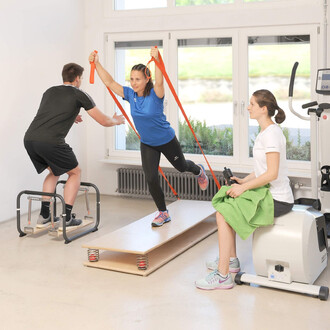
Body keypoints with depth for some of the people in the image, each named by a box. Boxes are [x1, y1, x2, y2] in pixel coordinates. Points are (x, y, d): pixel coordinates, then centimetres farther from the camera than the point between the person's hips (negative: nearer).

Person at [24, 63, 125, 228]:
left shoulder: (49, 91, 26)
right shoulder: (79, 95, 8)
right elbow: (104, 121, 12)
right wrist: (117, 120, 33)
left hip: (29, 138, 6)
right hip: (51, 141, -6)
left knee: (55, 171, 29)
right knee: (75, 172, 17)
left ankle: (44, 216, 24)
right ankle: (67, 218, 9)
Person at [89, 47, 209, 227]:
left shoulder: (155, 94, -25)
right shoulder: (130, 95, -12)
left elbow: (159, 82, -48)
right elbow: (109, 82, -14)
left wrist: (156, 60, -62)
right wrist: (97, 64, -23)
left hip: (166, 140, -3)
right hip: (147, 144, 3)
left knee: (181, 167, 22)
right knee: (151, 179, -7)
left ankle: (198, 170, 59)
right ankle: (163, 213, 12)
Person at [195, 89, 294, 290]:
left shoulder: (271, 134, -18)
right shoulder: (266, 132, 14)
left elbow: (272, 173, -25)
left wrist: (243, 187, -18)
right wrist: (244, 181, 8)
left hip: (276, 200, -10)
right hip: (269, 194, 10)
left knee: (224, 213, -14)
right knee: (225, 205, 15)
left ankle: (223, 276, -10)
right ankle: (231, 260, 23)